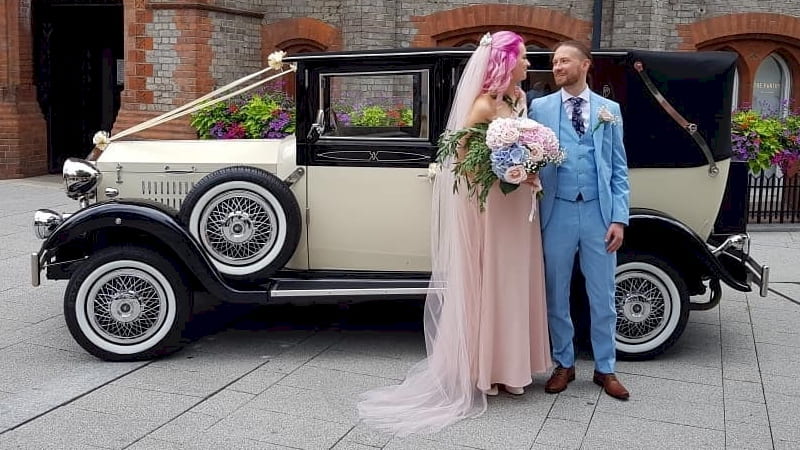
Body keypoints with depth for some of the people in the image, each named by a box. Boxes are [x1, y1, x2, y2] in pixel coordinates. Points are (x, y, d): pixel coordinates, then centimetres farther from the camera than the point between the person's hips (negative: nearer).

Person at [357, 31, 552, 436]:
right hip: (493, 204, -8)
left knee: (514, 284, 13)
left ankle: (508, 365, 26)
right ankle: (482, 368, 14)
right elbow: (460, 151, -16)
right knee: (488, 284, 1)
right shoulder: (484, 104, -14)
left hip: (519, 205, 8)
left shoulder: (520, 98, 10)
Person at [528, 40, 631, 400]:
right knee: (556, 294, 10)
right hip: (557, 212, 0)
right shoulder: (539, 107, 4)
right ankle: (564, 364, 27)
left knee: (602, 296, 9)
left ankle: (605, 369, 24)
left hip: (599, 212, 1)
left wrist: (619, 218, -2)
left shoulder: (609, 109, 7)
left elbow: (619, 168, 6)